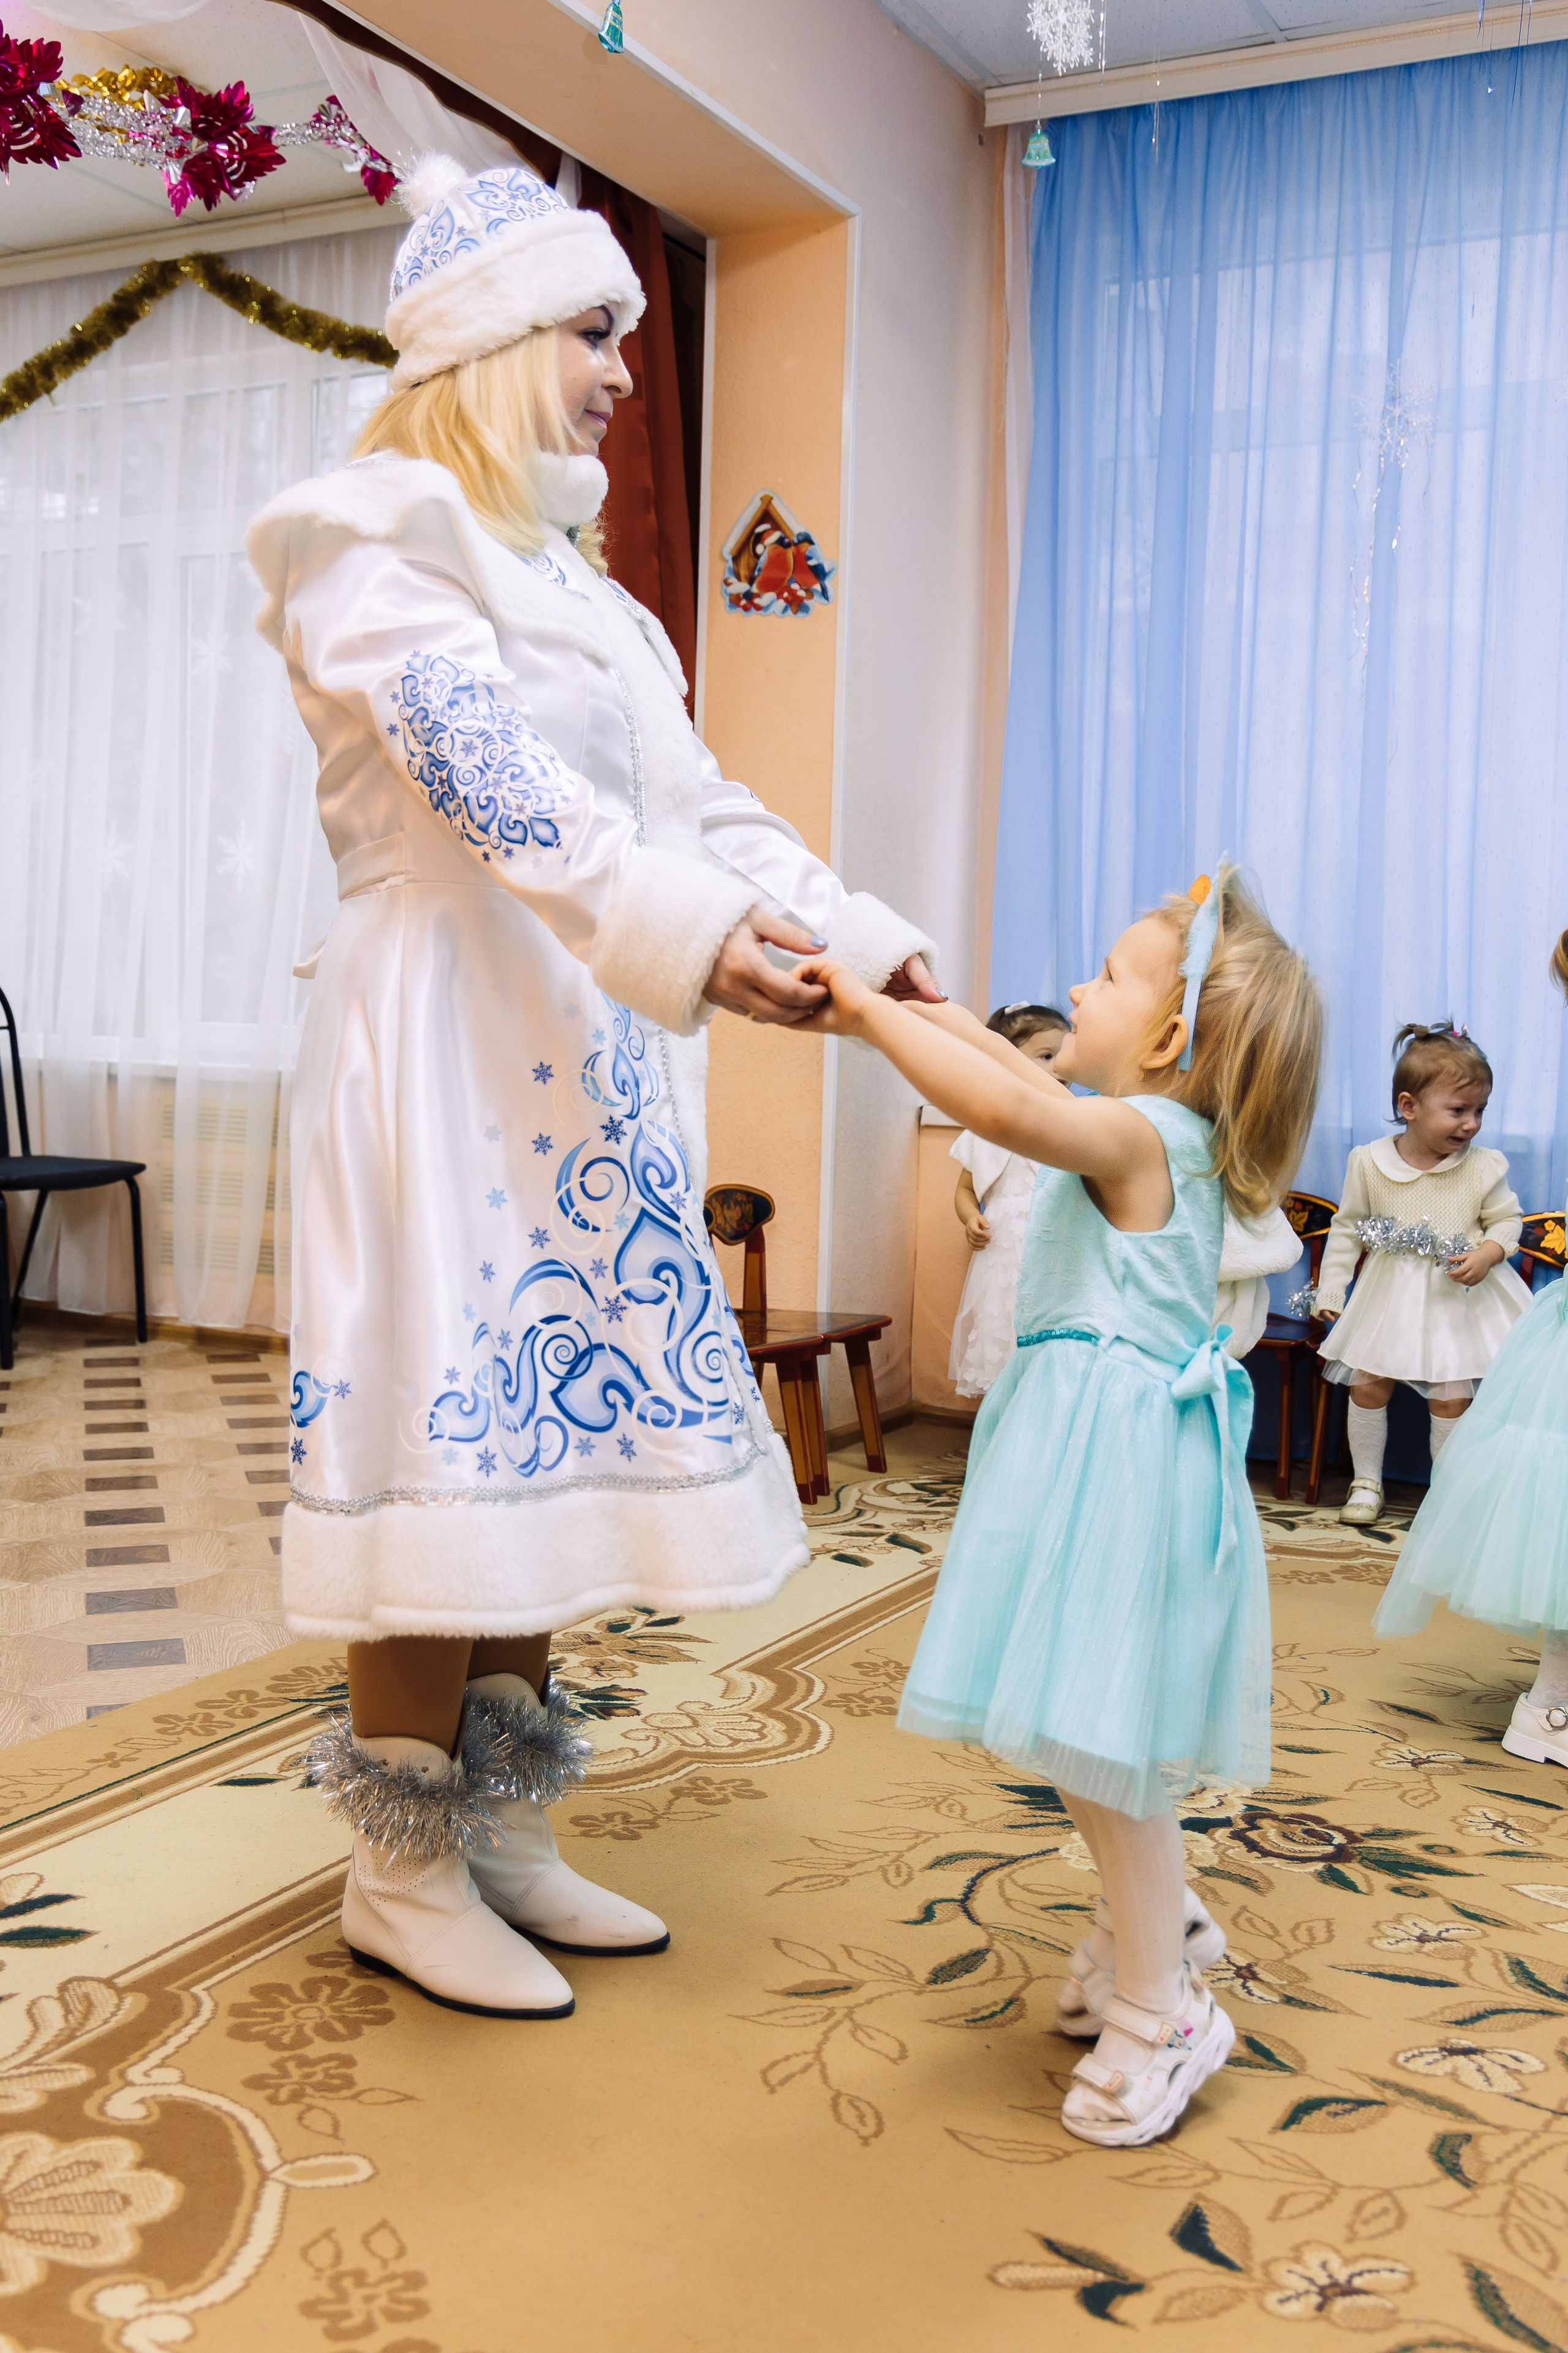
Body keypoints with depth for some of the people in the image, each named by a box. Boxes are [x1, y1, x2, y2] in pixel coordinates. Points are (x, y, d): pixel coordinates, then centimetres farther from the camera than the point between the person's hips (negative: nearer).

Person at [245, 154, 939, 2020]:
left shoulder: (567, 578, 23)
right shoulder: (376, 539, -4)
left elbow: (701, 802, 16)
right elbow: (487, 777, -20)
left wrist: (870, 946, 6)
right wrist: (686, 934, -33)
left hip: (583, 1048, 8)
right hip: (445, 1029, -8)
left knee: (551, 1413, 8)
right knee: (452, 1418, -6)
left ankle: (503, 1826, 19)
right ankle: (401, 1865, 8)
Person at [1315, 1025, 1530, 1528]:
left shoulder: (1484, 1167, -10)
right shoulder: (1369, 1162, -9)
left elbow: (1507, 1220, 1)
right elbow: (1347, 1228, 0)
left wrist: (1487, 1253, -21)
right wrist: (1330, 1292, -1)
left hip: (1457, 1298, -1)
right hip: (1388, 1296, 1)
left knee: (1450, 1395, 0)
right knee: (1367, 1384, 4)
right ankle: (1367, 1481, 22)